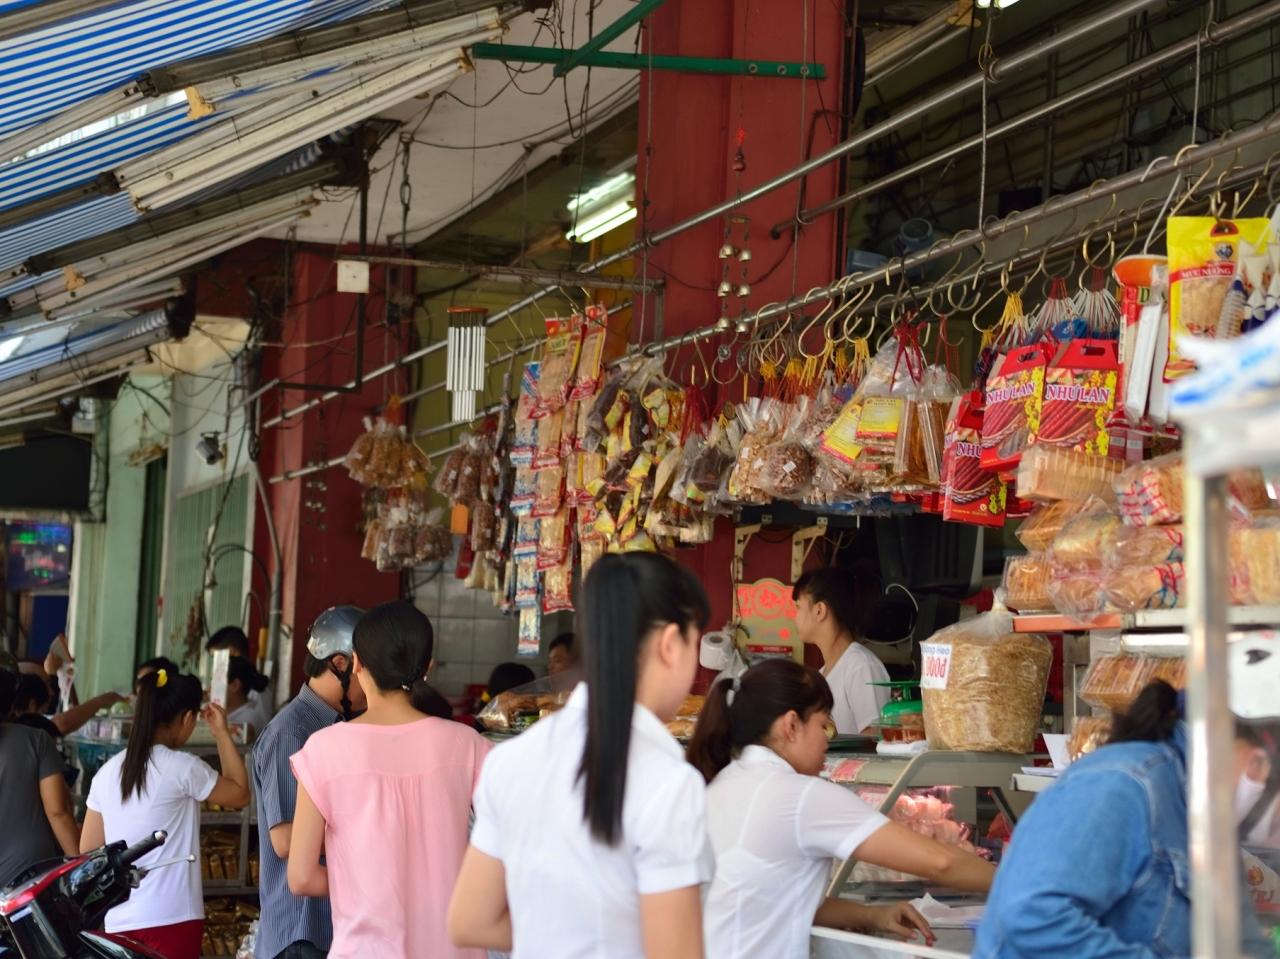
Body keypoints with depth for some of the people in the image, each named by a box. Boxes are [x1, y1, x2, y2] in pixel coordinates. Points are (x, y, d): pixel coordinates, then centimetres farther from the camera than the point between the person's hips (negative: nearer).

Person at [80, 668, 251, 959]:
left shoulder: (107, 772, 6)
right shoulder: (183, 768, -9)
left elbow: (88, 849, 10)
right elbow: (240, 795, 7)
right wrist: (221, 733, 11)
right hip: (171, 920, -5)